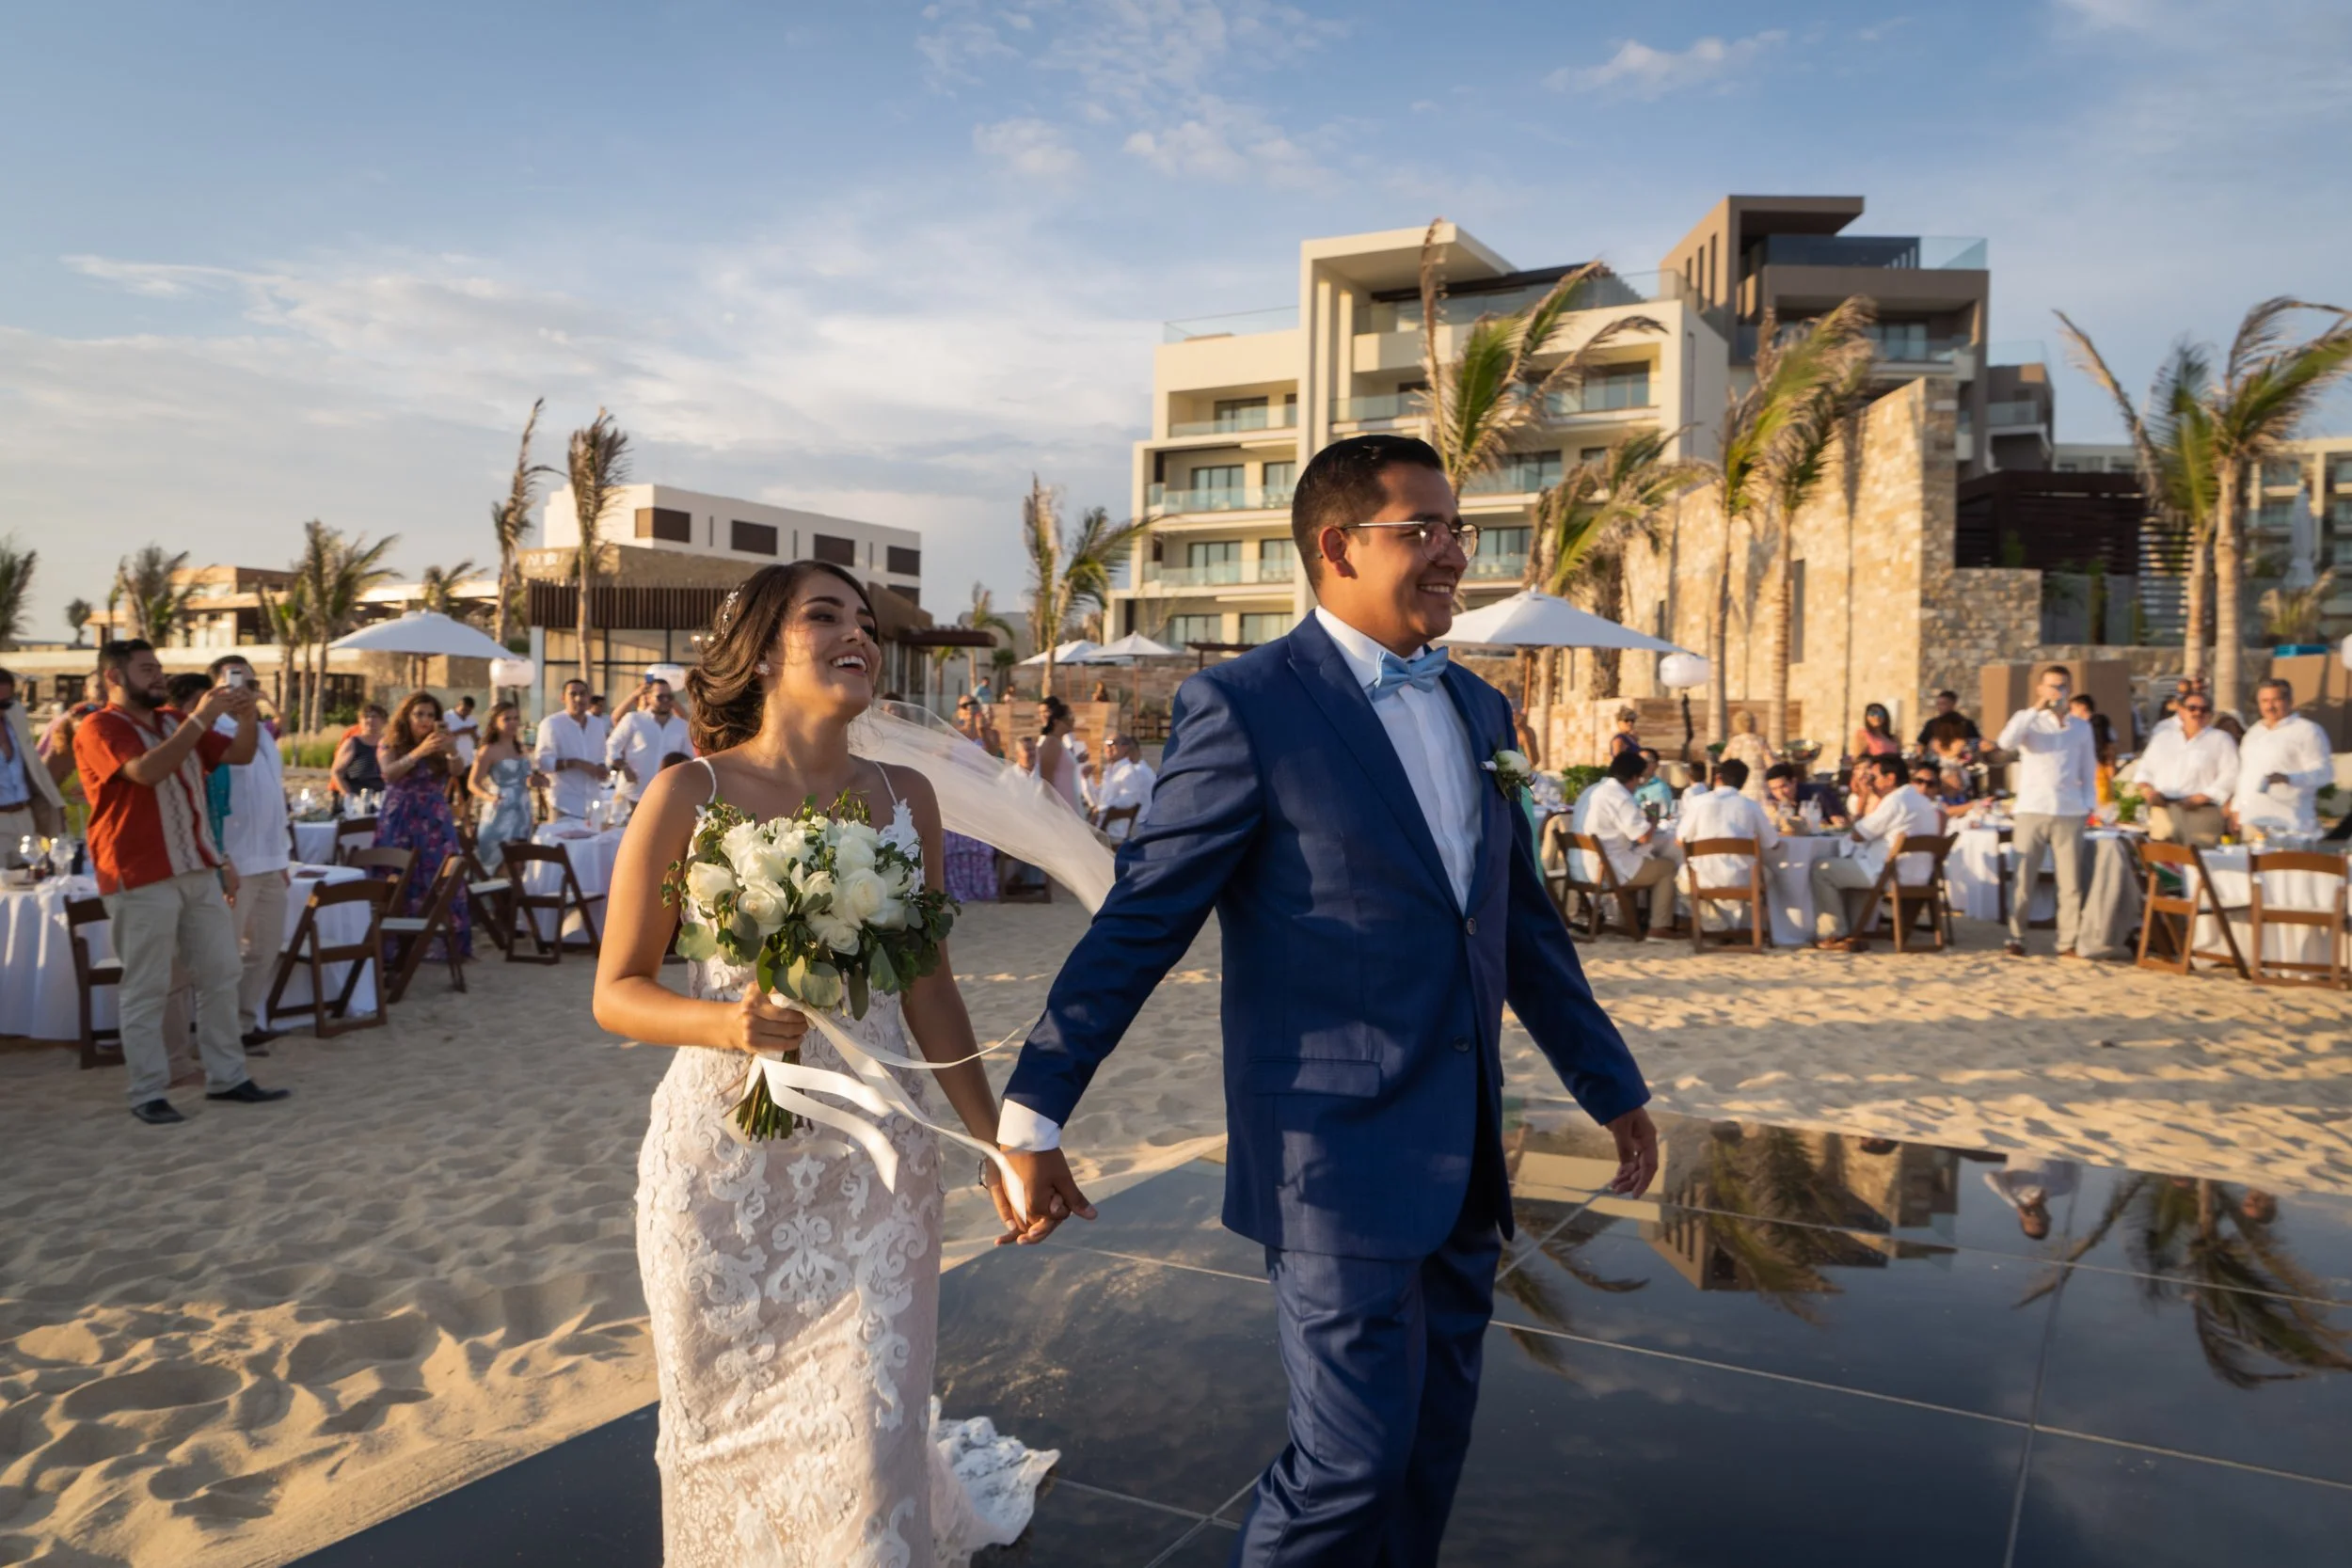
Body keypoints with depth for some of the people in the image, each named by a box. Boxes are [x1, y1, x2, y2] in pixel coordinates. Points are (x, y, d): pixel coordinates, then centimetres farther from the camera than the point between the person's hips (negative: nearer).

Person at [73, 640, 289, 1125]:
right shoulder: (98, 729, -8)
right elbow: (147, 771, -26)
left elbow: (240, 755, 10)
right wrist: (200, 717, -27)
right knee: (145, 989, -1)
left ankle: (227, 1077, 18)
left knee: (221, 974, 9)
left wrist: (246, 716, -10)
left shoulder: (175, 721, 13)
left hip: (198, 869, 7)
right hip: (140, 878, -7)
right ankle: (147, 1094, 7)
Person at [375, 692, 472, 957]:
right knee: (400, 885, -2)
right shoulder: (390, 746, 4)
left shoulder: (438, 747, 7)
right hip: (400, 822, -1)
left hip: (435, 823, 1)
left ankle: (440, 943, 0)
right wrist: (419, 752, -31)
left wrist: (452, 751, -33)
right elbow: (389, 774, -17)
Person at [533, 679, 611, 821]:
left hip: (593, 803, 6)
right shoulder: (551, 723, -7)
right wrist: (575, 763, -23)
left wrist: (602, 767, -3)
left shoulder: (598, 724, 11)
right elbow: (542, 762, -13)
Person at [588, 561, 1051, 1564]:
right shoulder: (690, 793, -7)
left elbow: (928, 989, 8)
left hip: (877, 1163, 2)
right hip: (723, 1161, -1)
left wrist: (995, 1141, 7)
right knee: (730, 1434, 15)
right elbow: (617, 991, -3)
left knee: (870, 1441, 2)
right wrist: (724, 1023, -22)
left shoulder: (903, 798, 2)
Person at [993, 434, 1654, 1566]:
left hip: (1464, 1162, 7)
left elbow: (1524, 926, 17)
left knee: (1433, 1444, 17)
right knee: (1353, 1458, 0)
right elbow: (1140, 921, -11)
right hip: (1337, 1157, -7)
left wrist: (1613, 1088, 19)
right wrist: (1034, 1112, -12)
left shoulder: (1480, 708, 11)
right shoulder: (1245, 706, -11)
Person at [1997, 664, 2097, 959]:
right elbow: (2006, 742, -16)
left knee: (2071, 882, 2)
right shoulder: (2028, 720, 6)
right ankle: (2015, 939, 3)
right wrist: (2036, 709, -15)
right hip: (2032, 811, -2)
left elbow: (2089, 772, 17)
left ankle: (2068, 942, 8)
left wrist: (2088, 804, 3)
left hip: (2070, 813, 2)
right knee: (2024, 879, -2)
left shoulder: (2081, 727, 15)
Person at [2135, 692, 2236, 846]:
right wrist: (2147, 790, -1)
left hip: (2200, 813, -3)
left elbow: (2229, 777, -2)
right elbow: (2144, 769, 21)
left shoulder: (2221, 740, 8)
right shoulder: (2162, 736, 20)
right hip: (2163, 811, 3)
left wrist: (2200, 798, -14)